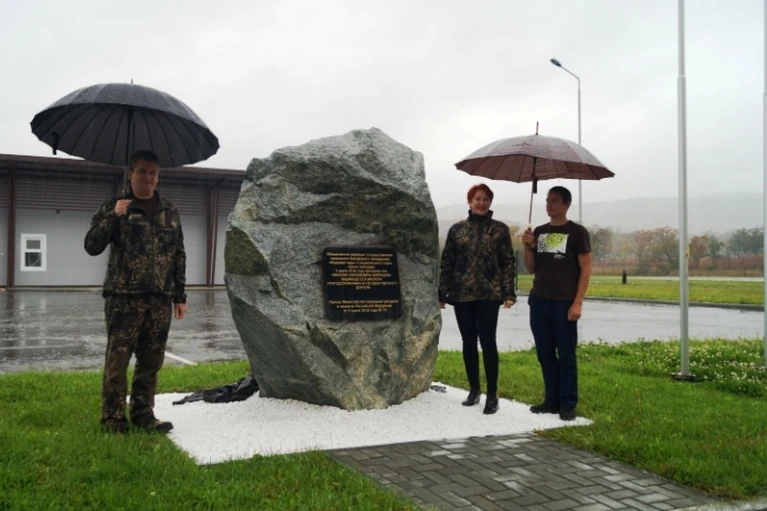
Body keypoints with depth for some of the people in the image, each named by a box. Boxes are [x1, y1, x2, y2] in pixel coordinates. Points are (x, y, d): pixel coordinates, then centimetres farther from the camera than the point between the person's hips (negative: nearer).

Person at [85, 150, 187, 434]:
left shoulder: (169, 212, 13)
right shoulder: (113, 207, 4)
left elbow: (179, 256, 15)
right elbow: (92, 247, -5)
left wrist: (180, 297, 11)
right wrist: (113, 217, -18)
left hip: (160, 300, 3)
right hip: (124, 298, -3)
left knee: (151, 361, 7)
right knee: (117, 360, -3)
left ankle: (143, 414, 18)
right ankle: (113, 419, 6)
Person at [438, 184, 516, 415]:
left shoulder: (500, 229, 3)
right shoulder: (457, 229, 7)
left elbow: (508, 262, 1)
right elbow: (446, 262, 8)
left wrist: (509, 292, -8)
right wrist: (442, 293, 4)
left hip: (488, 294, -2)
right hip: (462, 294, 3)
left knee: (488, 342, -5)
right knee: (468, 342, 10)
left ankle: (492, 395, 4)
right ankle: (474, 389, 23)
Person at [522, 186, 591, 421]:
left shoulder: (577, 232, -2)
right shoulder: (539, 231, 13)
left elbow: (586, 269, -5)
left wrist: (577, 302, -13)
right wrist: (527, 247, -3)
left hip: (564, 303, -5)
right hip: (539, 301, 5)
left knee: (566, 355, -1)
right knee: (545, 354, 9)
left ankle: (568, 404, 6)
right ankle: (552, 400, 18)